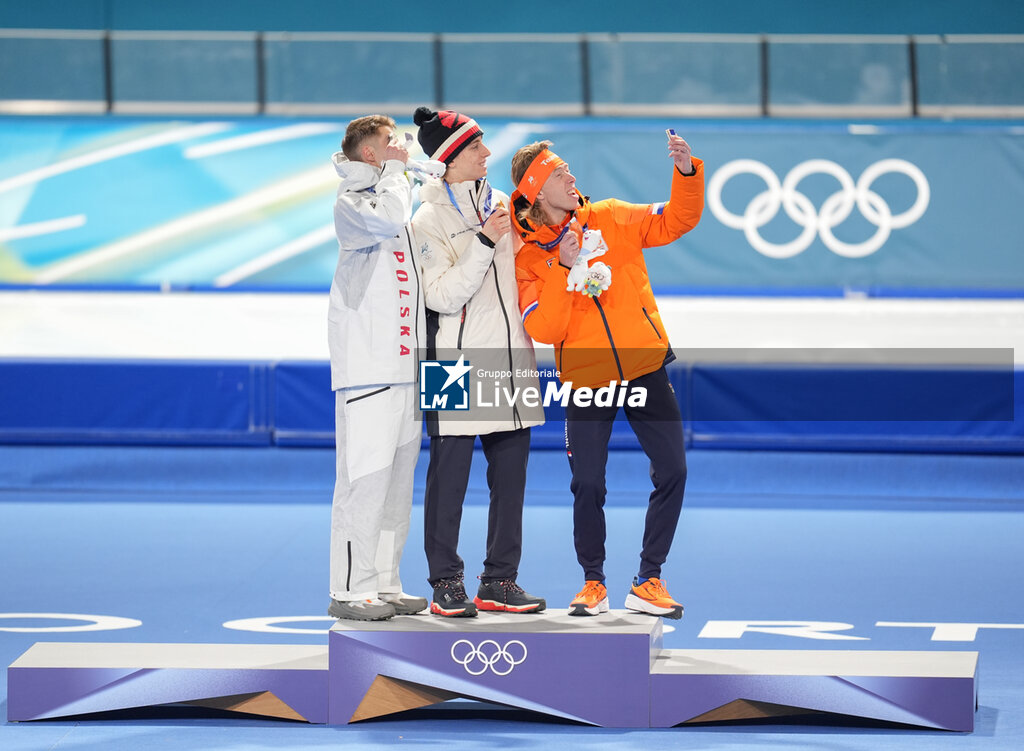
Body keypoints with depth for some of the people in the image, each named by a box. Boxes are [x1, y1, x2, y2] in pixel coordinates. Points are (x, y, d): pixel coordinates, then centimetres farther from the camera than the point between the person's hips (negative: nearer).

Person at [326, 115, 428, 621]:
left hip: (404, 360, 9)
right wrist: (395, 171, -11)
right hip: (366, 364, -9)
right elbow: (386, 222, -27)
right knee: (365, 473, -10)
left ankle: (384, 583, 14)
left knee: (398, 474, 9)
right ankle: (349, 589, -9)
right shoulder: (351, 200, -5)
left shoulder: (391, 194, 21)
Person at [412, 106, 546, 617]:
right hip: (458, 363, -6)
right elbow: (443, 296, -16)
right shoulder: (430, 220, -7)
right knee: (449, 475, -2)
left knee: (510, 472, 7)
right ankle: (446, 584, 4)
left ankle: (500, 581, 14)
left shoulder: (500, 204, 12)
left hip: (510, 360, 6)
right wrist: (484, 242, -20)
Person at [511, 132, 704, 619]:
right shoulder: (529, 257, -4)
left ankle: (648, 583, 8)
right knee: (587, 484, -4)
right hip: (586, 378, -2)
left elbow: (677, 220, 5)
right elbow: (542, 330, -14)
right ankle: (593, 583, 17)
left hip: (644, 367, 2)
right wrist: (564, 270, -21)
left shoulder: (612, 220, 4)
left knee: (672, 471, -3)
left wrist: (687, 173, -11)